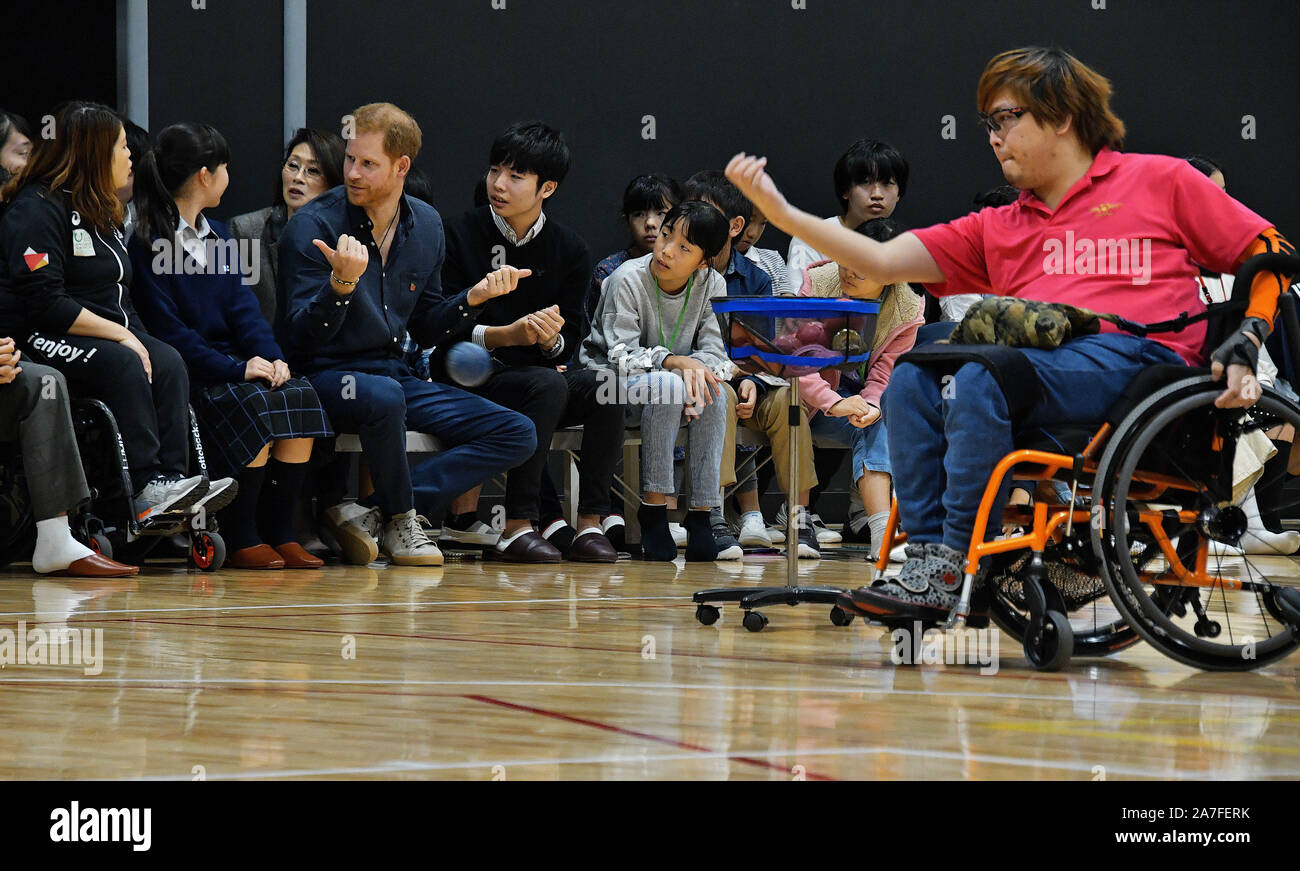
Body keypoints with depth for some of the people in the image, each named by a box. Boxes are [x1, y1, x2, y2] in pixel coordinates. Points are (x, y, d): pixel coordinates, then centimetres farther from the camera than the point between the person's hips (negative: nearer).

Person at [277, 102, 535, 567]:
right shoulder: (313, 226, -10)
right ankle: (400, 520, -14)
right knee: (384, 397, -42)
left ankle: (369, 512, -18)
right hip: (325, 373, -7)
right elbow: (304, 336, -16)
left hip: (395, 374, 7)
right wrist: (342, 283, -33)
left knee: (517, 435, -8)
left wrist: (473, 298, -1)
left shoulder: (425, 226, 8)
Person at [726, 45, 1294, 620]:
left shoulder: (1160, 180, 14)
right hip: (1040, 364, 6)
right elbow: (882, 262, 19)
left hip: (1137, 355, -6)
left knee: (981, 377, -29)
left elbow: (1270, 254, 11)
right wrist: (781, 214, 9)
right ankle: (927, 551, -24)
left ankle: (954, 566, -27)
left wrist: (1244, 346, -5)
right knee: (911, 381, -19)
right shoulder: (998, 229, 26)